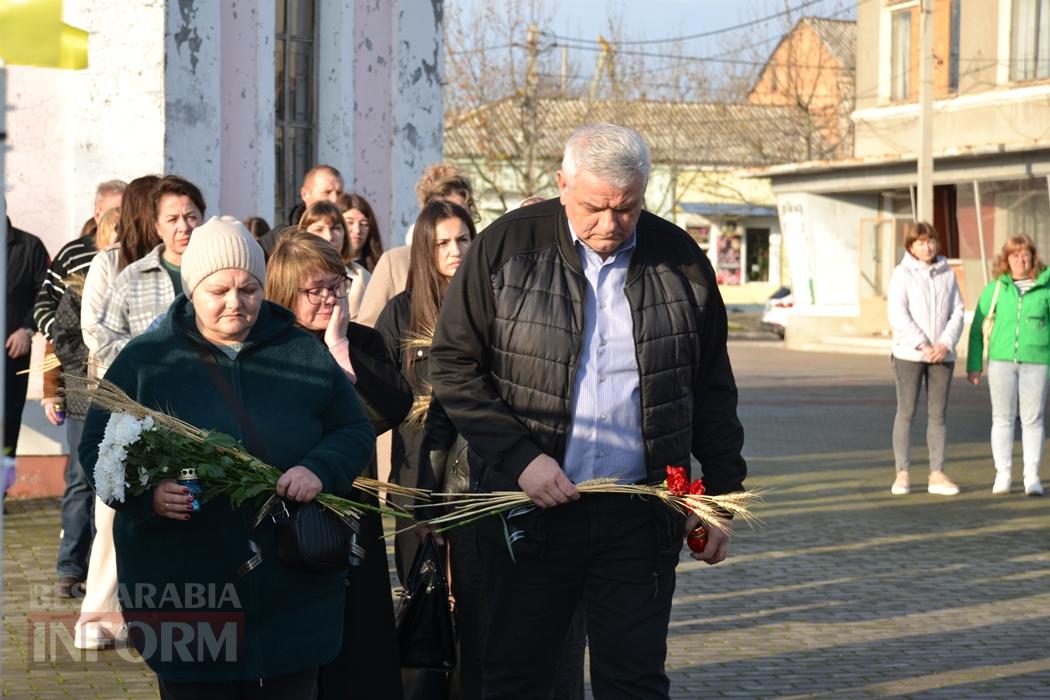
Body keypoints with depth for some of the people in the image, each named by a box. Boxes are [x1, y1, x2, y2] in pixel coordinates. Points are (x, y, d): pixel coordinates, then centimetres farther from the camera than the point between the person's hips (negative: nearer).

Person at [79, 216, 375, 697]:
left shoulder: (306, 355, 7)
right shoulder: (145, 360, 2)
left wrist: (319, 469, -13)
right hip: (183, 589, -1)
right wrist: (147, 493, -19)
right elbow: (98, 446, 2)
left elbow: (355, 432, 10)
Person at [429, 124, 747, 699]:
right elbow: (454, 365, -2)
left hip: (639, 516, 1)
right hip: (530, 505, -1)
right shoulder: (508, 246, -4)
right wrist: (519, 457, -13)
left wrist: (721, 492, 7)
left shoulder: (679, 260, 2)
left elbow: (712, 389, 11)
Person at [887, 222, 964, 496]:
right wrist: (923, 346, -16)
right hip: (909, 354, -3)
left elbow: (957, 312, 5)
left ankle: (937, 475, 8)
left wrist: (946, 344, -10)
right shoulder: (902, 274, -3)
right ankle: (902, 474, 4)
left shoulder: (947, 274, 7)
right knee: (906, 413, 0)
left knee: (938, 415, 5)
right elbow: (898, 316, -10)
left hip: (942, 354, 3)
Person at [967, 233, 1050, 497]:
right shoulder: (996, 288, 5)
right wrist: (973, 365, 6)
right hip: (1002, 360, 1)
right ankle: (1003, 474, 11)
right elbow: (977, 326, 9)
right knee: (1003, 418, 4)